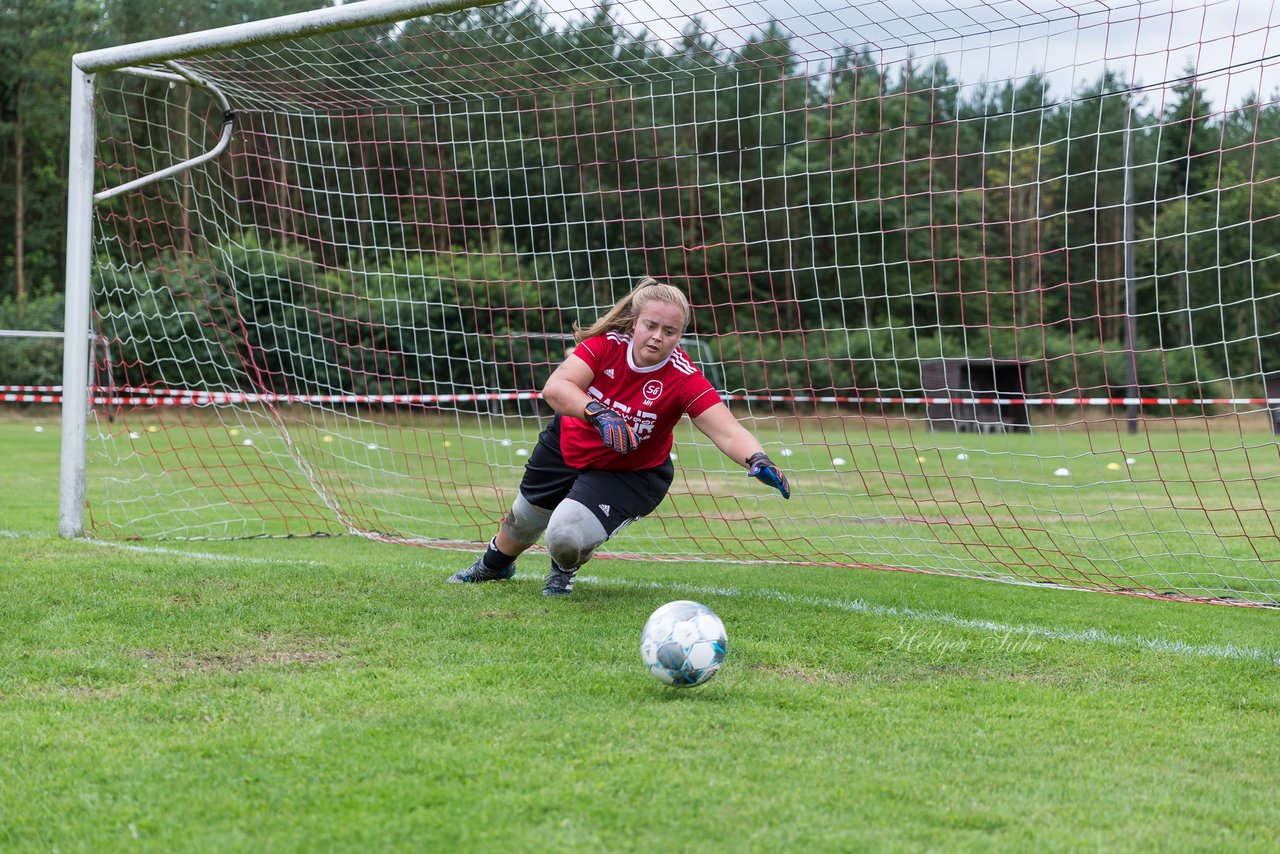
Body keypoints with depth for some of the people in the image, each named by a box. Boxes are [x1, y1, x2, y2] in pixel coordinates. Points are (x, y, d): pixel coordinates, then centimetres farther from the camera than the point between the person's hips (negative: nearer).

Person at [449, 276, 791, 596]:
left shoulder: (684, 379, -32)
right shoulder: (607, 343, -27)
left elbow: (729, 433, -41)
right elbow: (554, 387, -39)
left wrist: (757, 460, -61)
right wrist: (598, 414, -56)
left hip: (630, 473, -3)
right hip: (567, 447, 3)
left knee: (567, 536, -25)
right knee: (523, 519, 24)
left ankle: (565, 569, 16)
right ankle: (494, 564, 62)